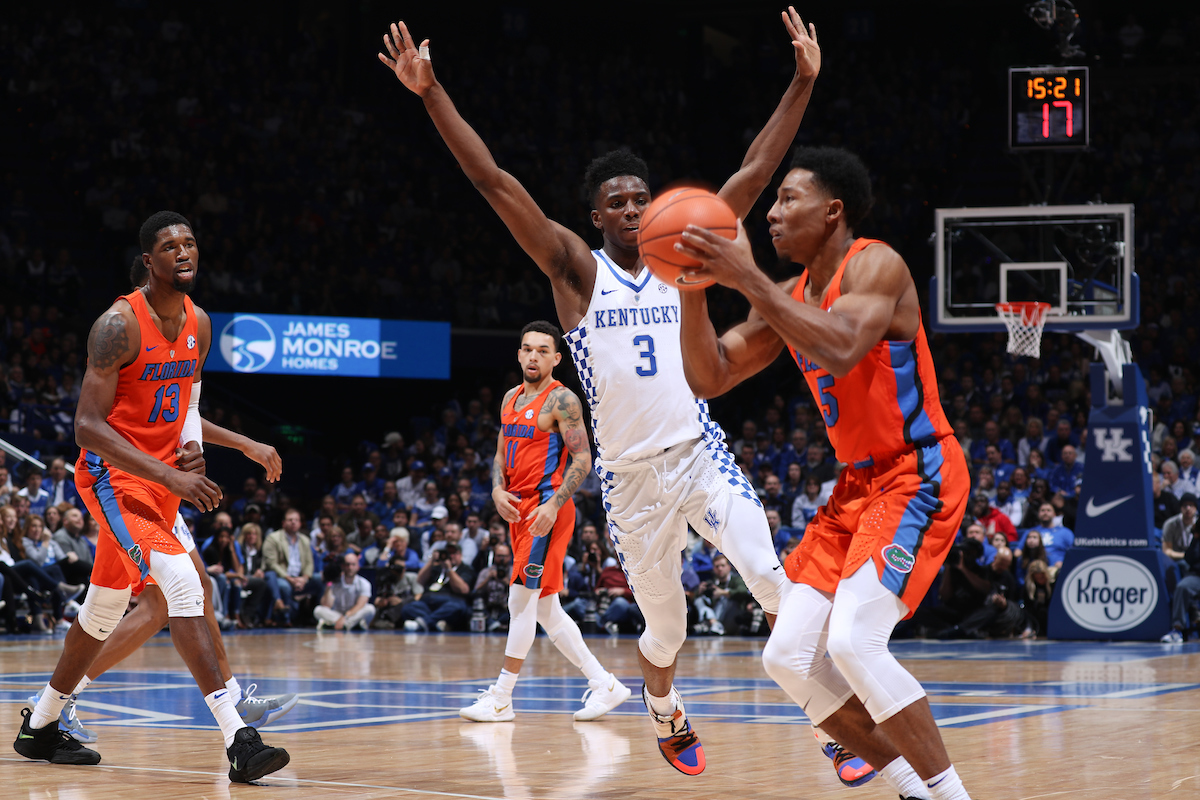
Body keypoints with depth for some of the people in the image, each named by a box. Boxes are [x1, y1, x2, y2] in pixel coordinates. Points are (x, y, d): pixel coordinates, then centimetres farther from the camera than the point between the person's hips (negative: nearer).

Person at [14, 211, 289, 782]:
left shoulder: (198, 325, 5)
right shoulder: (119, 324, -18)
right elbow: (88, 426, -22)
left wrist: (190, 449, -2)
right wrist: (169, 476, -28)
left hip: (159, 475, 8)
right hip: (111, 475, -8)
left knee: (105, 607, 19)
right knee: (182, 580, -25)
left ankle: (40, 727, 37)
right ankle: (238, 739, -31)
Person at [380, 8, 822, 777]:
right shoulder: (576, 270, -1)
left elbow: (756, 171, 2)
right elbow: (495, 182, -10)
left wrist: (803, 82, -5)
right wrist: (432, 93, -18)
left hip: (702, 454, 1)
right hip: (632, 475, -1)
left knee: (776, 582, -21)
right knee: (665, 625, 11)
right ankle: (669, 722, 41)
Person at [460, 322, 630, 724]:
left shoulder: (562, 400, -9)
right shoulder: (511, 398, 16)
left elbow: (583, 459, -13)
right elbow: (502, 455, 21)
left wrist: (553, 504, -22)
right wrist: (497, 490, 2)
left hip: (547, 510, -9)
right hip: (520, 510, 9)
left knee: (522, 599, -10)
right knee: (544, 608, 9)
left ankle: (501, 698, -5)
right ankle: (604, 684, 14)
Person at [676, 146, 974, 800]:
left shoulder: (876, 266, -14)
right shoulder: (787, 298, 10)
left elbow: (840, 350, -33)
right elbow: (708, 378, 9)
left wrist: (745, 277, -32)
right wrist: (694, 287, -6)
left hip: (918, 475, -9)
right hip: (858, 483, 9)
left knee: (853, 641, -24)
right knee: (789, 656, 1)